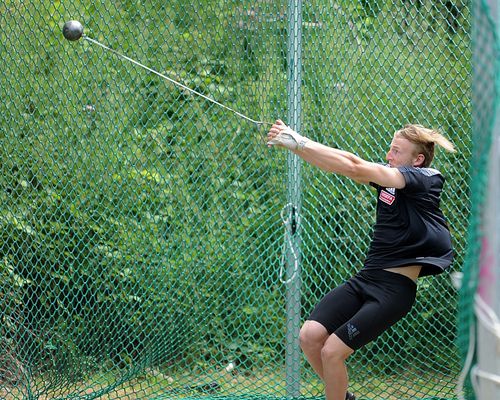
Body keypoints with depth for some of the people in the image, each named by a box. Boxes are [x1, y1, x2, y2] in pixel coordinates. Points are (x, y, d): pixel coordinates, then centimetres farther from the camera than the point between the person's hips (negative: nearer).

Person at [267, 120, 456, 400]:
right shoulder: (385, 176, 10)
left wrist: (299, 143, -23)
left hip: (394, 287, -7)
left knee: (332, 351, -14)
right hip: (365, 278, 7)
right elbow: (342, 165, 3)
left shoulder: (425, 180, -14)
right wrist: (291, 142, -11)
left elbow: (355, 168, -22)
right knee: (310, 336, -7)